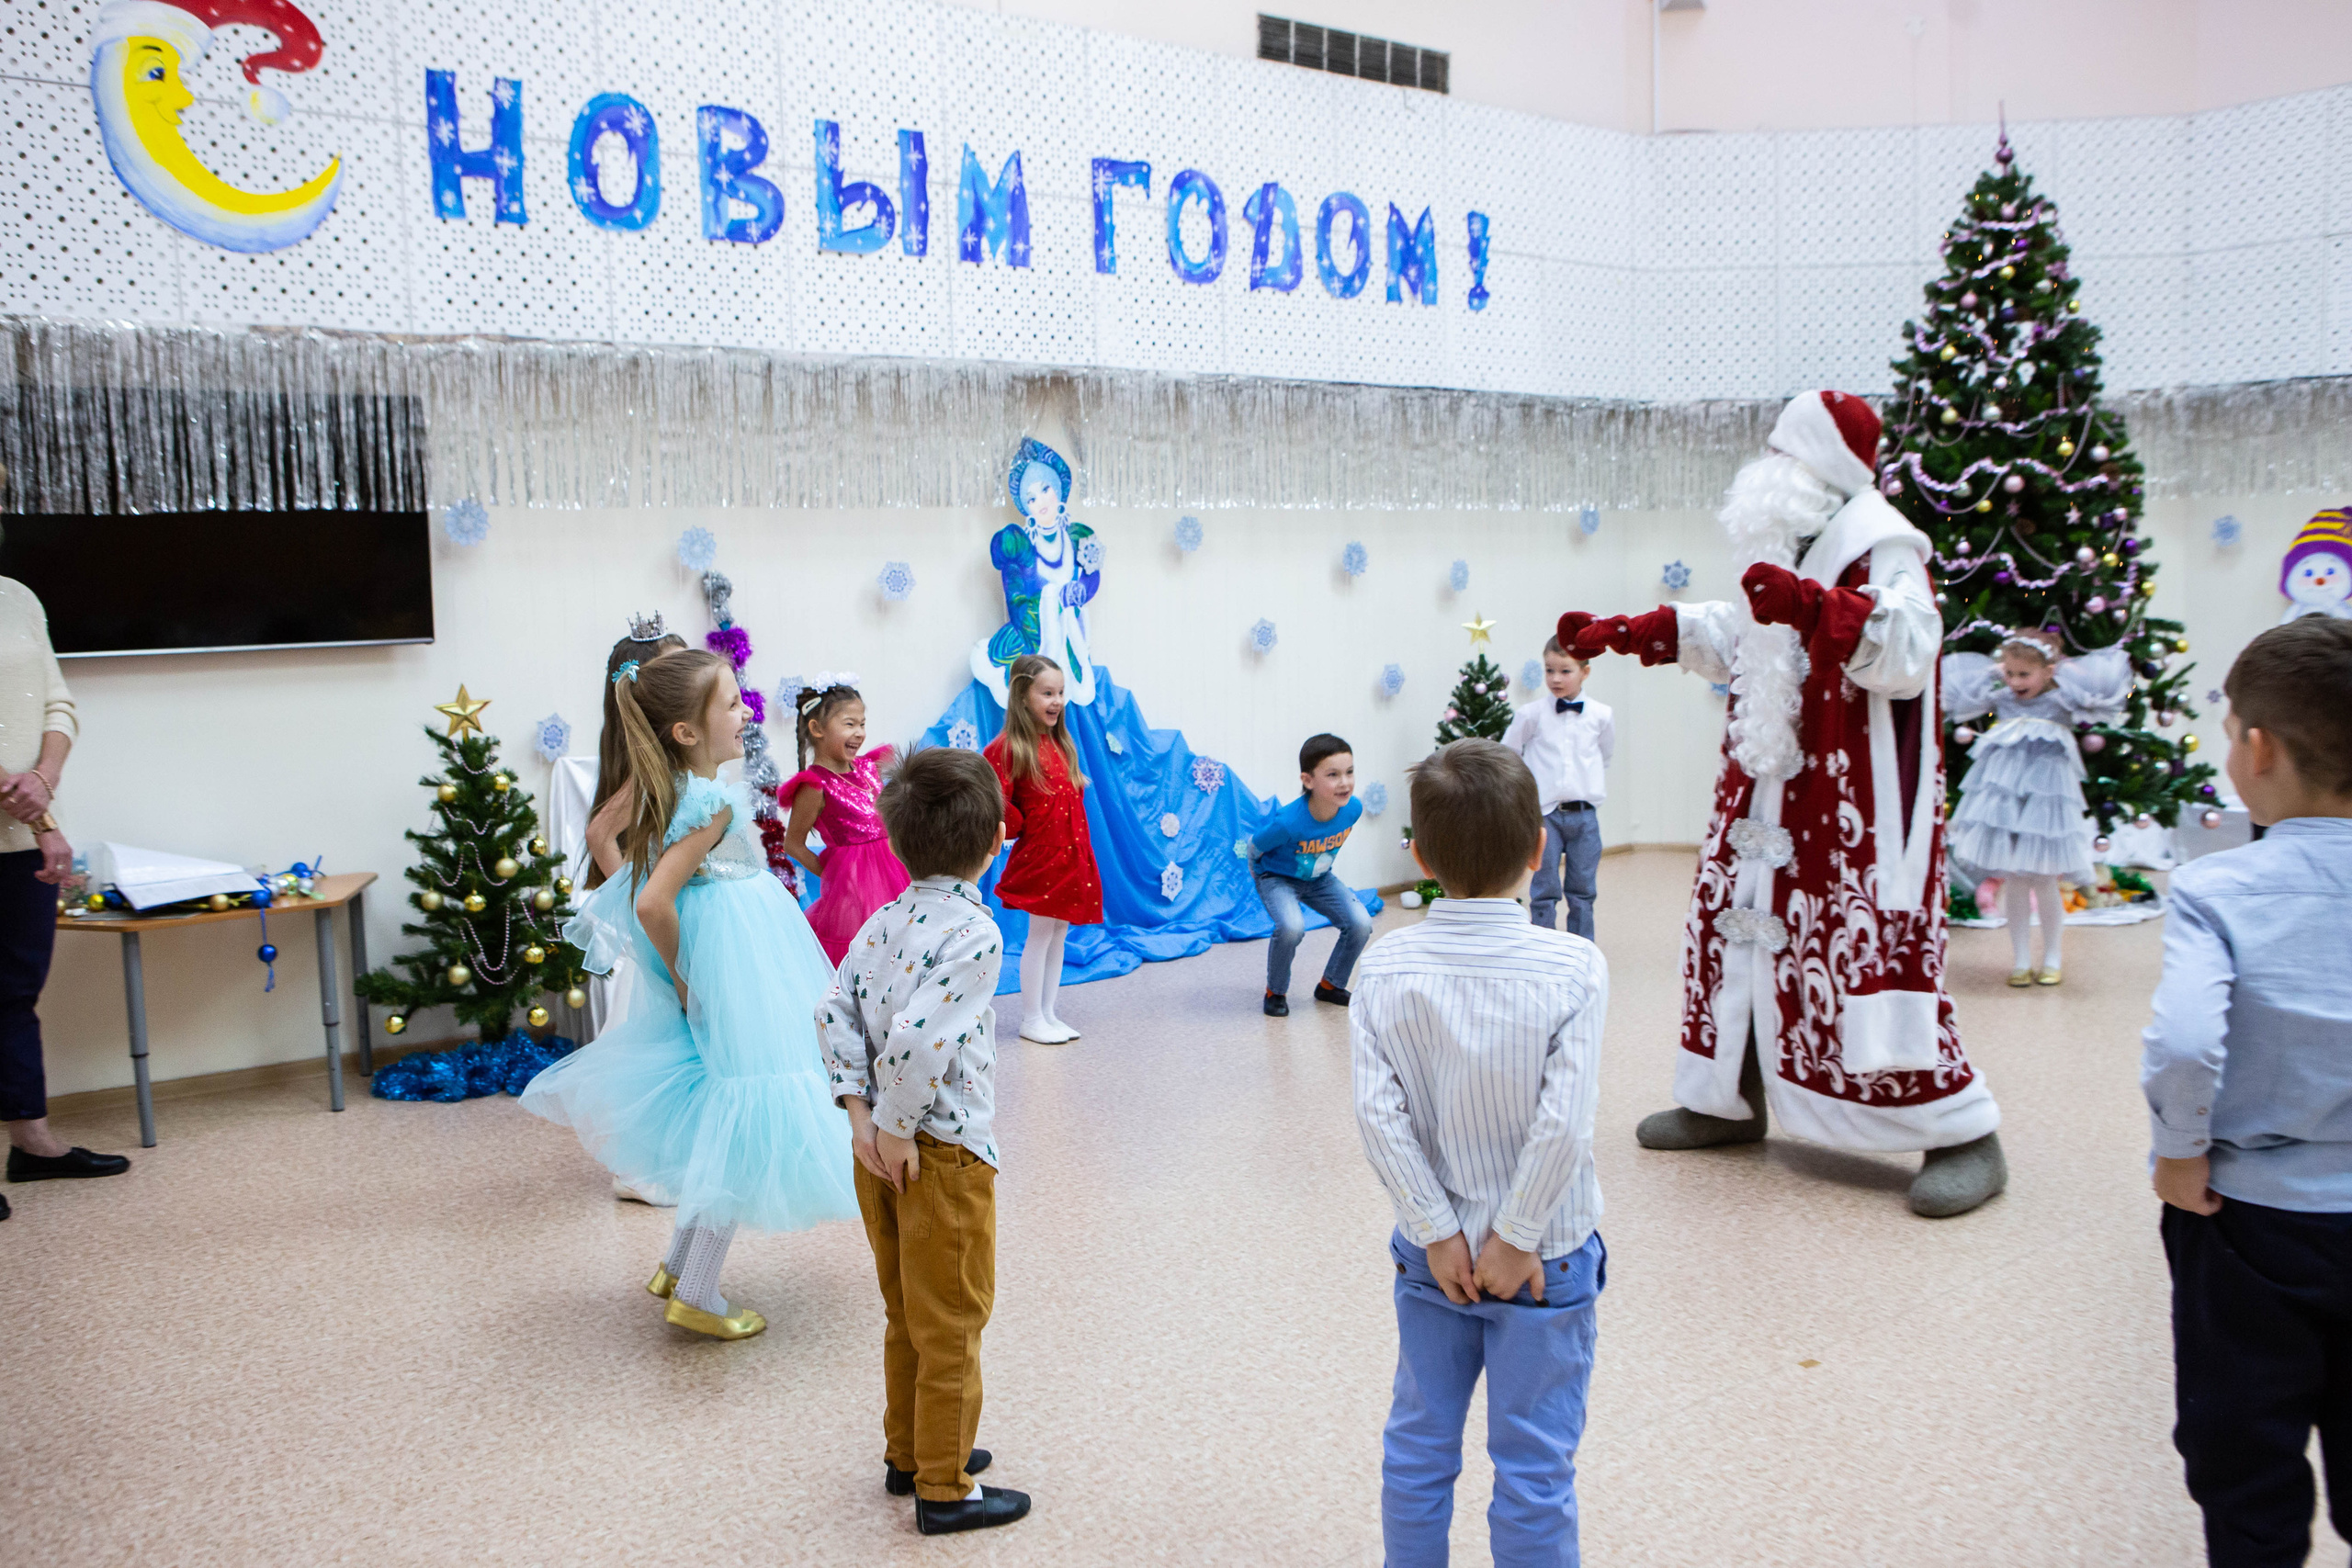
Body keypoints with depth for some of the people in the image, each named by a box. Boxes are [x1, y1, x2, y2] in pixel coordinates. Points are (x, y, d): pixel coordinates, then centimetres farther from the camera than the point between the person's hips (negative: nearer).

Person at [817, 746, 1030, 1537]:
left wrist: (861, 1115, -3)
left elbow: (835, 1011, 0)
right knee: (950, 1324, 8)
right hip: (942, 1153, -7)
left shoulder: (884, 921, 2)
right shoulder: (976, 934, -21)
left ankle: (907, 1453, 39)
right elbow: (916, 1041, -30)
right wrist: (898, 1131, -17)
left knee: (906, 1314, 23)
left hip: (881, 1147, 8)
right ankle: (944, 1488, 21)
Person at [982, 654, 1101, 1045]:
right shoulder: (1010, 748, -15)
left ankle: (1050, 1014, 20)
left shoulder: (1060, 743, 11)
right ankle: (1031, 1020, 11)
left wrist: (1081, 848, 12)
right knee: (1040, 936, 0)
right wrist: (1018, 827, -8)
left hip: (1071, 856, 7)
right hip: (1039, 857, -7)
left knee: (1058, 935, 12)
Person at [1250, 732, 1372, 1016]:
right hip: (1278, 878, -5)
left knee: (1361, 923, -12)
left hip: (1320, 879, 5)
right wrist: (1265, 879, 1)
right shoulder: (1288, 822, -38)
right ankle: (1275, 992, -6)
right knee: (1292, 926, -33)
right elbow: (1253, 846, -16)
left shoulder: (1353, 808, -22)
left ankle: (1330, 985, 13)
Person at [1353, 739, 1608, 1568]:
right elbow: (1563, 1124, -22)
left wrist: (1440, 1234, -8)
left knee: (1418, 1445, 19)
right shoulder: (1574, 967, -18)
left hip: (1431, 1253, 2)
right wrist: (1515, 1239, -11)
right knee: (1534, 1467, 12)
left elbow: (1378, 1113, -15)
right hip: (1545, 1260, -2)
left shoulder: (1385, 965, -12)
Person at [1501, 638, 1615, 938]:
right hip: (1545, 814, -2)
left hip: (1584, 814, 2)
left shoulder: (1601, 715, 0)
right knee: (1544, 892, 1)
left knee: (1582, 892, 10)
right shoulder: (1531, 714, -7)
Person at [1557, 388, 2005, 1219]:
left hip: (1854, 813, -9)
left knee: (1868, 959, -11)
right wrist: (1620, 634, 28)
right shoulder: (1787, 549, 16)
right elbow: (1732, 638, 30)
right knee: (1733, 932, 13)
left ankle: (1963, 1137, 1)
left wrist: (1815, 606, -42)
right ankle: (1729, 1102, 28)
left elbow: (1908, 653, -28)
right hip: (1767, 799, 9)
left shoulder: (1881, 546, -12)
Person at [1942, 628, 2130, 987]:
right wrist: (1992, 671, 6)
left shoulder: (2061, 701, -3)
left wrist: (2065, 672, -4)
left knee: (2044, 882, 3)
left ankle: (2052, 956, 22)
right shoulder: (2000, 699, 5)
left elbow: (2102, 692, -14)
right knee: (2012, 883, 6)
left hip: (2045, 798, -2)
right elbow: (1956, 693, 10)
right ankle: (2020, 959, 17)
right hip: (2002, 797, 3)